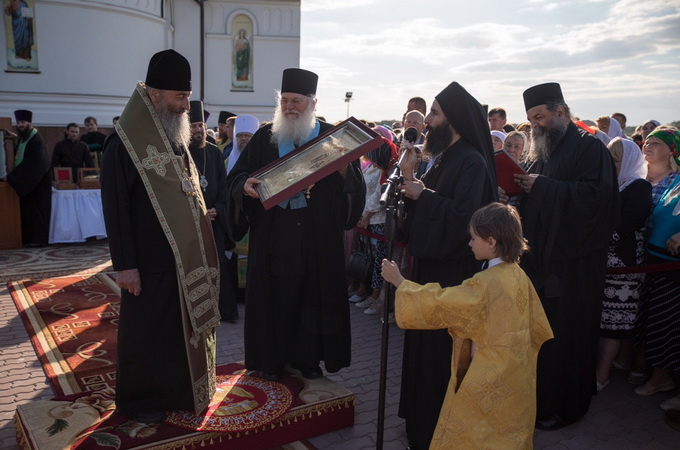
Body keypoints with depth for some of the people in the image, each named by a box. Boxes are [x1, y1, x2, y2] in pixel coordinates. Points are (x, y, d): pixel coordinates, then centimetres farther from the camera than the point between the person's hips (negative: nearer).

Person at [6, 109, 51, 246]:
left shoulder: (36, 140, -15)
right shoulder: (23, 139, 14)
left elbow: (30, 164, -20)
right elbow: (19, 160, 19)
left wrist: (12, 176, -18)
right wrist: (14, 175, 4)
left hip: (37, 184, -8)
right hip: (27, 183, 8)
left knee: (35, 210, -5)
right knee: (28, 210, 9)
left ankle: (37, 239, 0)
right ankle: (31, 238, 13)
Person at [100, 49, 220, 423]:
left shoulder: (176, 139, 10)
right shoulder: (125, 143, -14)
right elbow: (115, 207, -15)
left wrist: (200, 248, 13)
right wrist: (125, 264, -17)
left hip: (187, 257, 7)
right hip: (150, 262, -7)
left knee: (186, 325, 15)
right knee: (147, 331, 7)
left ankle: (181, 389, 33)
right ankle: (138, 400, 26)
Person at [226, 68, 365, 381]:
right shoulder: (264, 138, 7)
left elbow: (354, 185, 0)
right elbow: (237, 174, 6)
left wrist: (343, 169, -21)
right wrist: (245, 185, -16)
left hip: (317, 238, 0)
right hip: (272, 236, 1)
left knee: (313, 294, 6)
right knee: (273, 296, 5)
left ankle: (307, 356, 23)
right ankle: (272, 358, 20)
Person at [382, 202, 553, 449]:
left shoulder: (485, 284, -26)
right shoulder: (518, 275, -1)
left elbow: (438, 303, -20)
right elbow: (537, 328, 7)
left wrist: (399, 281, -11)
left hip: (488, 383, -8)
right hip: (516, 379, 8)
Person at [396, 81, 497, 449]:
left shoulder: (472, 161, -17)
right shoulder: (443, 157, 11)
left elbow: (463, 215, -28)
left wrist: (423, 194, -19)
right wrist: (410, 178, -2)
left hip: (452, 269, -9)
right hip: (430, 261, 10)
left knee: (442, 346, 2)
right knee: (423, 340, 18)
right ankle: (422, 418, 35)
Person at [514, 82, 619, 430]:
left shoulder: (589, 147, -7)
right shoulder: (540, 151, 17)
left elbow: (596, 195, -21)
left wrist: (543, 186, -19)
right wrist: (517, 188, -1)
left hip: (572, 261, -7)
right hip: (539, 257, 7)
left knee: (564, 335, 0)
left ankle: (562, 406, 15)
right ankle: (537, 397, 25)